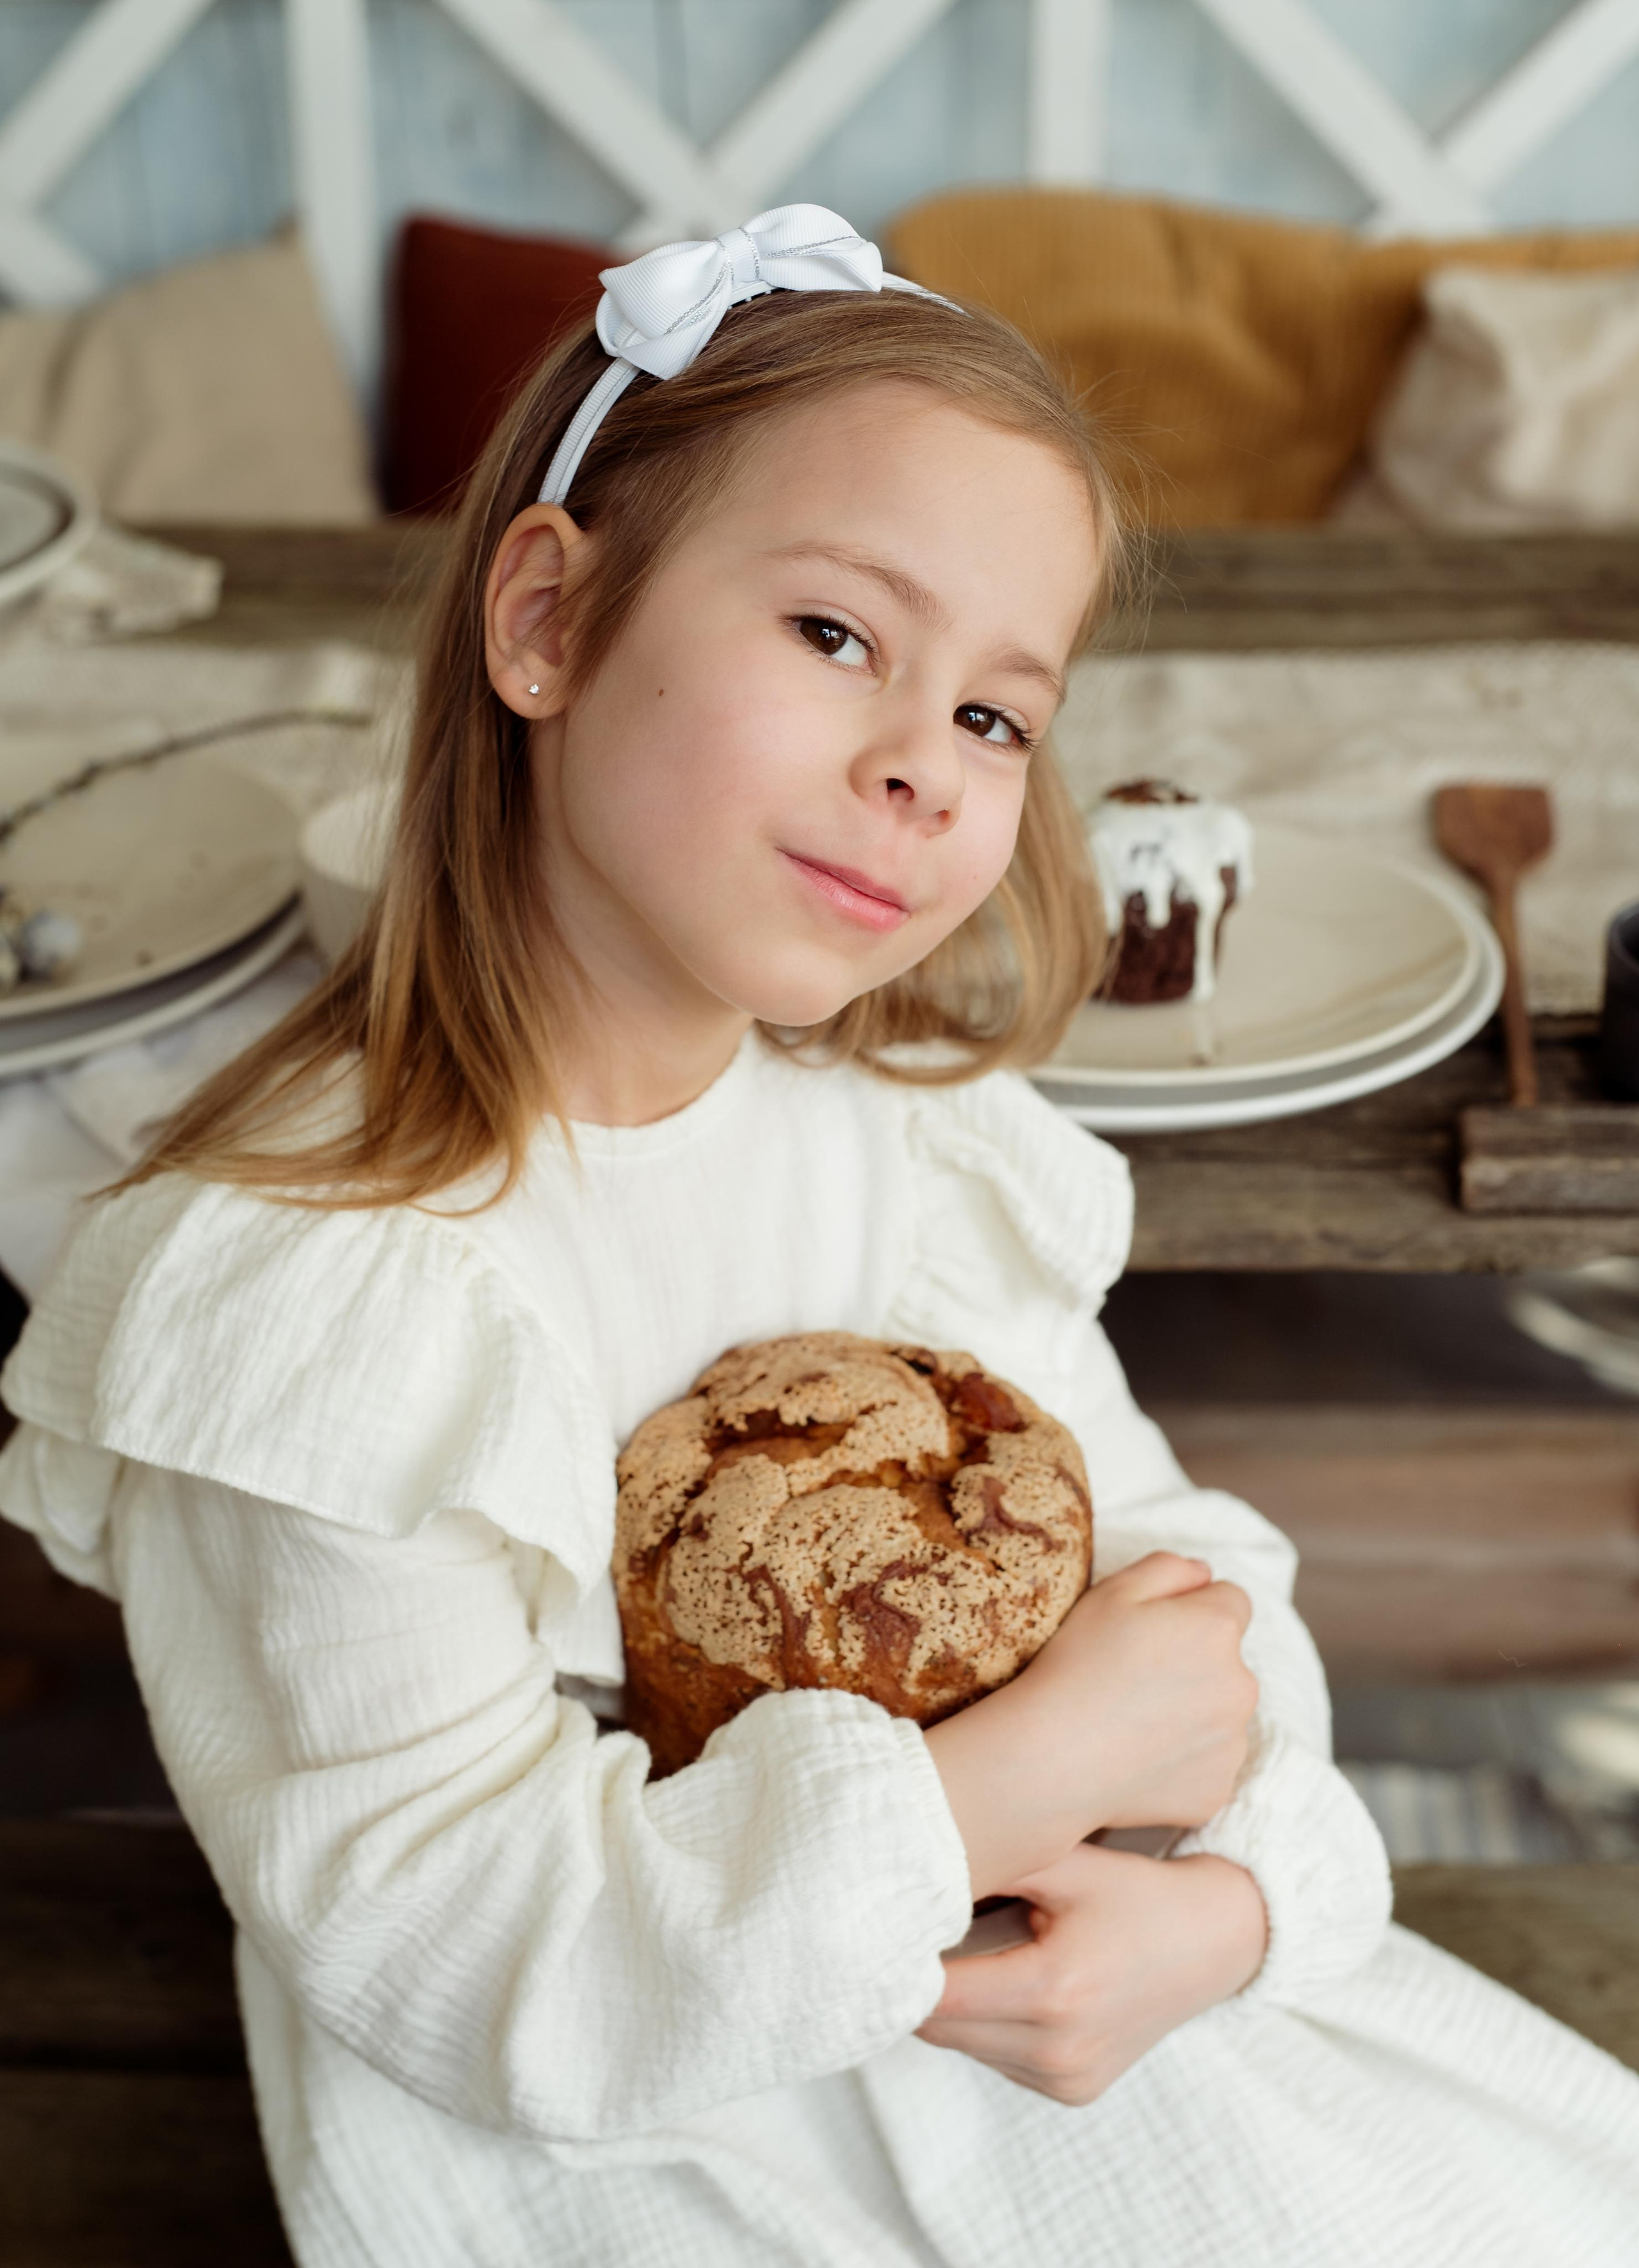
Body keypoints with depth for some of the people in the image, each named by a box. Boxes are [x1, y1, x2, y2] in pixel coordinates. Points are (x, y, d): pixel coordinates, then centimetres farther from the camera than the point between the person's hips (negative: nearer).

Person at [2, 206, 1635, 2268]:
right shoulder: (288, 1288, -24)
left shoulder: (941, 1142, -3)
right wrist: (1021, 1775, -27)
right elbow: (448, 1956, -24)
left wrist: (1227, 1897, -17)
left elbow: (1170, 1559, 3)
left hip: (1054, 2028, 6)